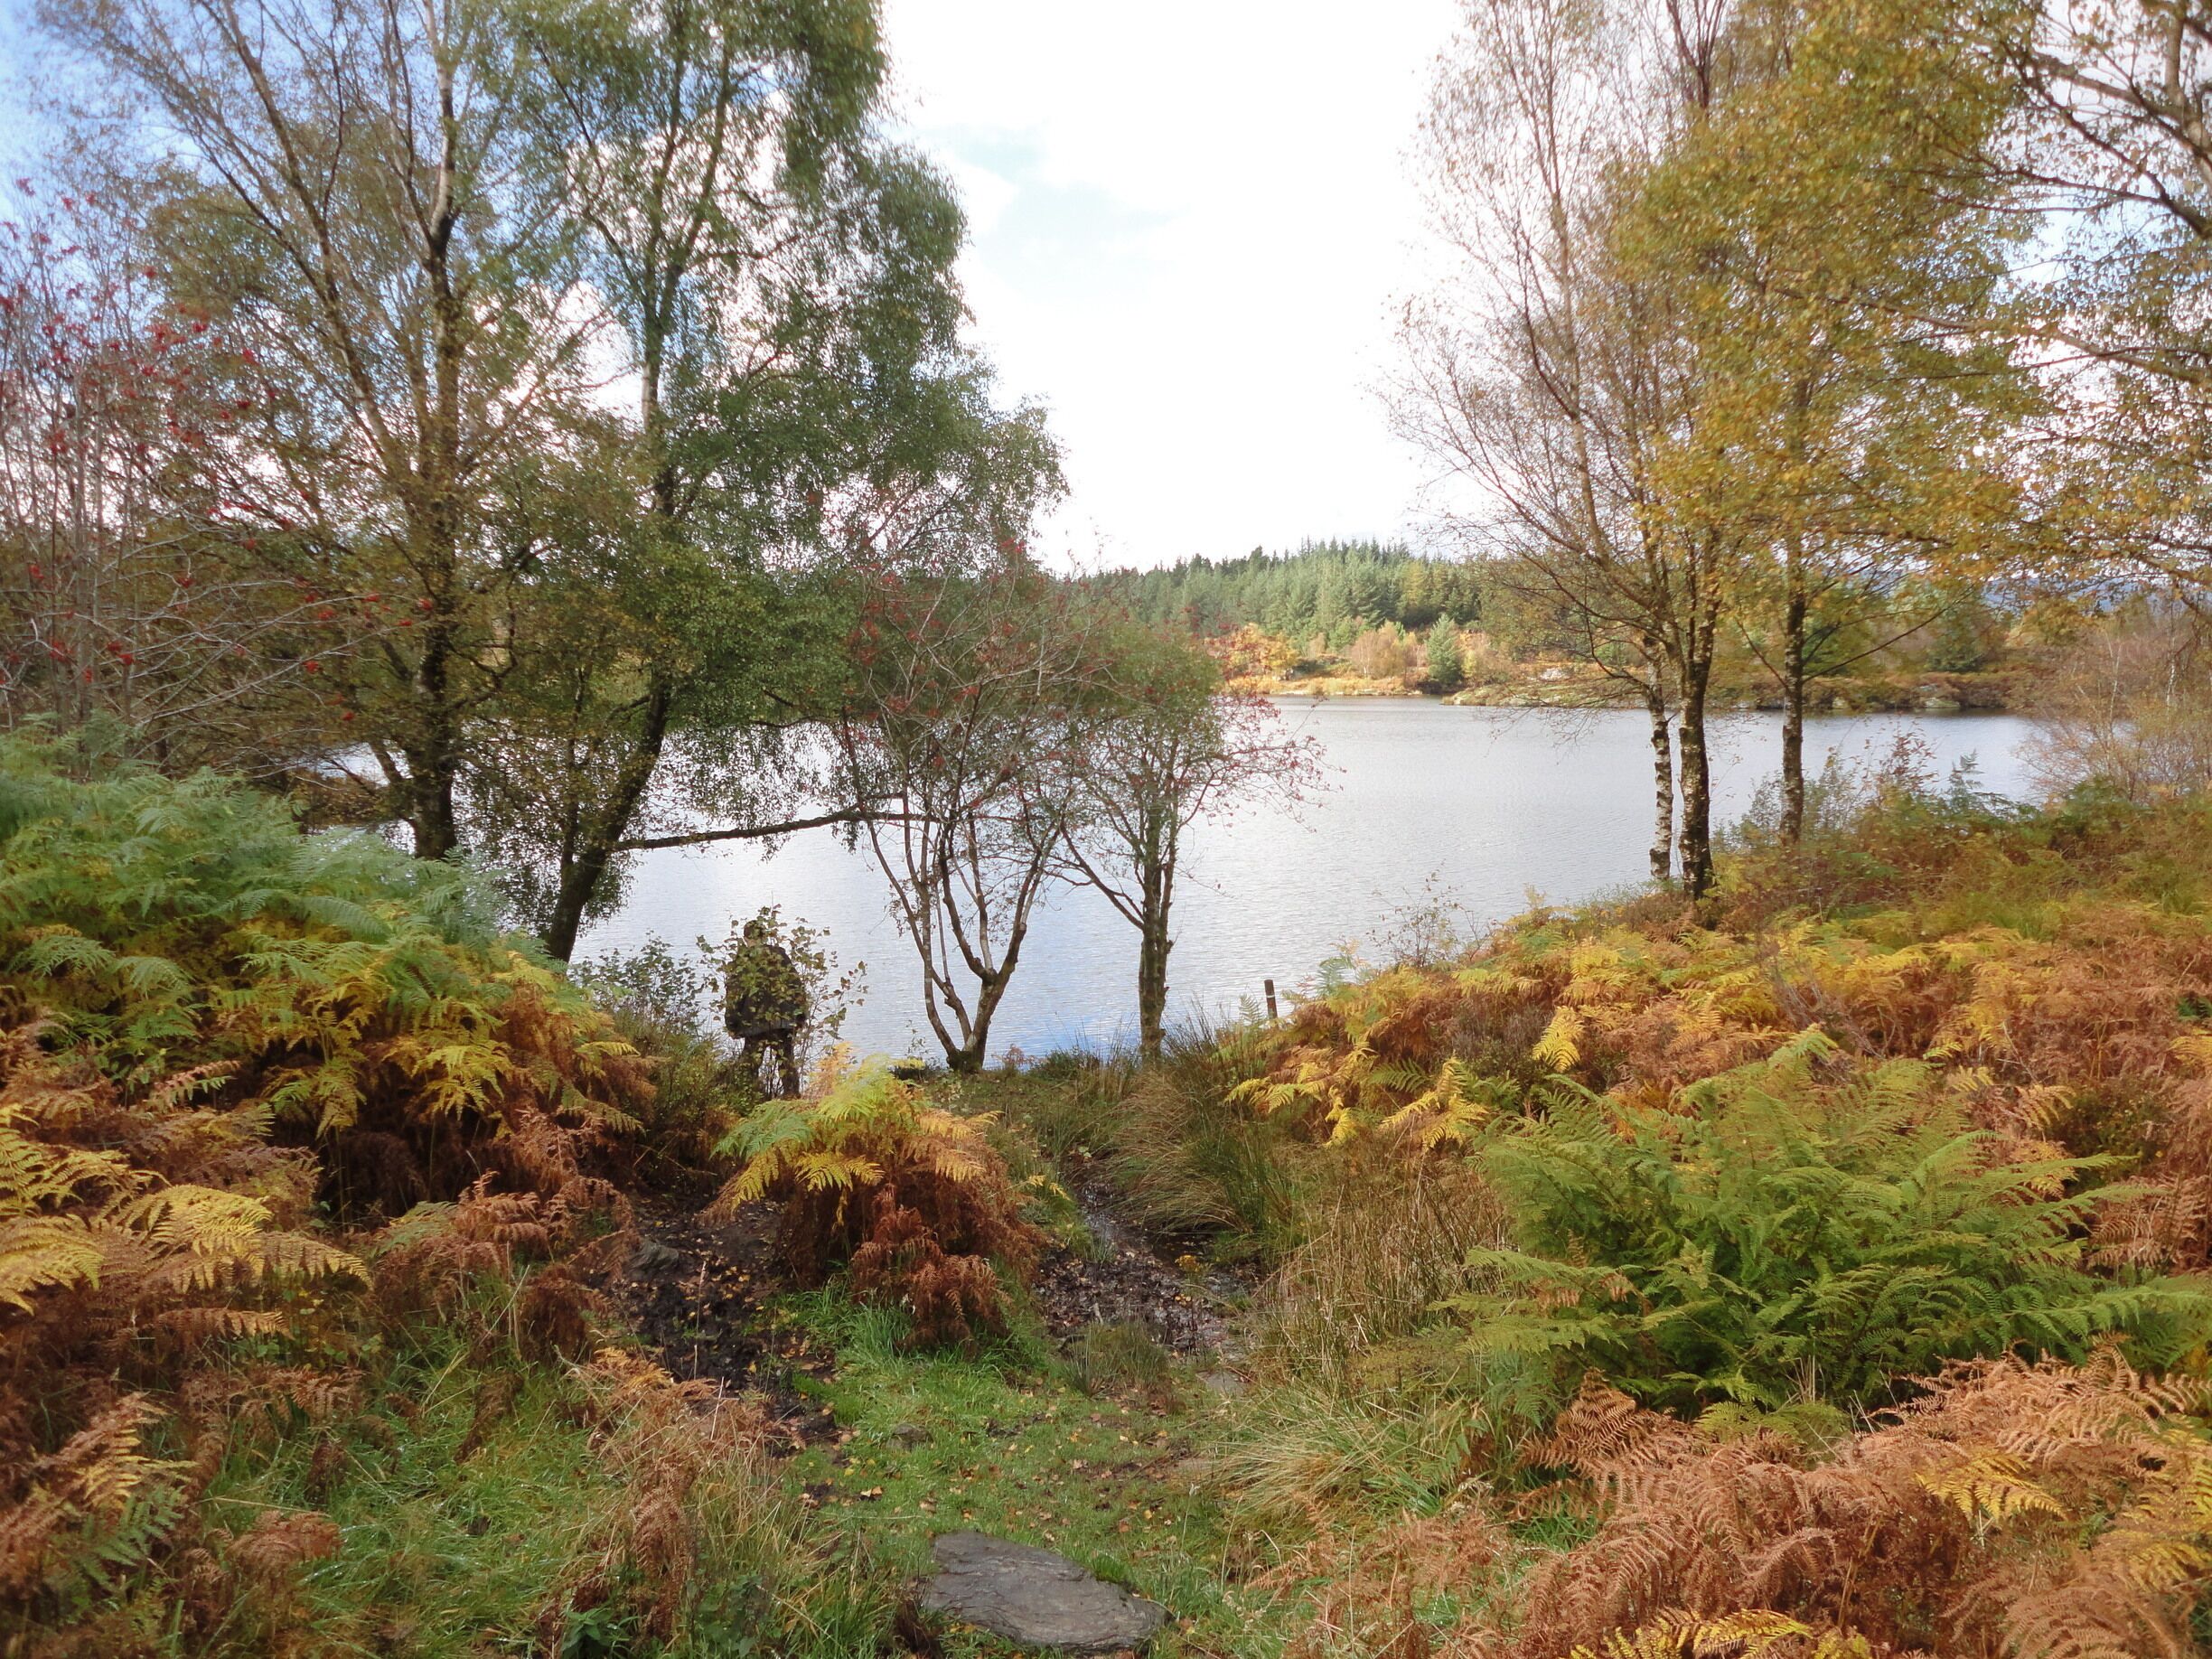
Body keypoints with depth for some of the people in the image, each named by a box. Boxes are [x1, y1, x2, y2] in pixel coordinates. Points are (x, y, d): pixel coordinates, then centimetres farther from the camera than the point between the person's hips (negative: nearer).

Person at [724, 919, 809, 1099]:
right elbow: (796, 985, 5)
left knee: (750, 1063, 7)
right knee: (786, 1061, 6)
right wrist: (801, 1013, 9)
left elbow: (733, 993, 1)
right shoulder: (779, 954, 7)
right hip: (784, 1018, 1)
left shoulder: (740, 960, 4)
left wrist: (732, 1023, 7)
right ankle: (792, 1096, 2)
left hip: (754, 1021, -1)